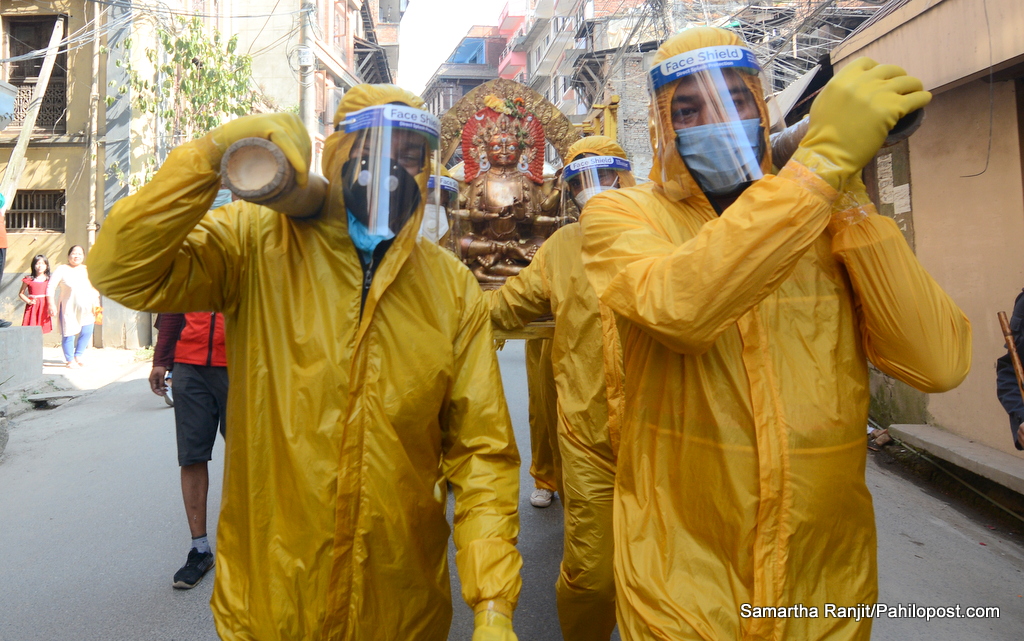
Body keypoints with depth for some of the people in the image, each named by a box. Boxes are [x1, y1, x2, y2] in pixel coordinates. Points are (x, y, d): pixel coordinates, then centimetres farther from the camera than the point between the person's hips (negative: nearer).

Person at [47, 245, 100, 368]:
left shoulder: (88, 270, 12)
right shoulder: (62, 270, 0)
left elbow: (94, 289, 14)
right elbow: (51, 287, -4)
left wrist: (96, 305, 7)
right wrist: (51, 304, -12)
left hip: (86, 309, 3)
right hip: (68, 309, -3)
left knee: (86, 333, 0)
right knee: (68, 334, -2)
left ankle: (78, 355, 23)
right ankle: (70, 360, 12)